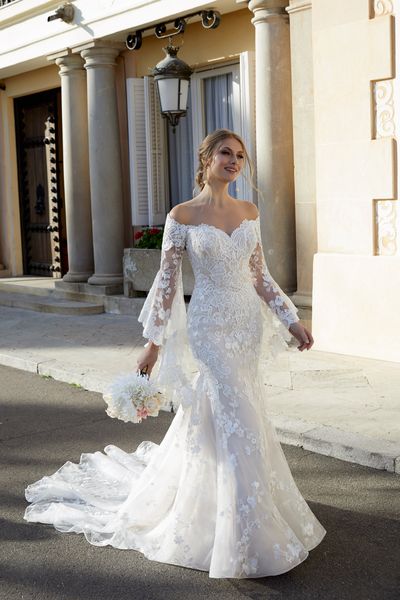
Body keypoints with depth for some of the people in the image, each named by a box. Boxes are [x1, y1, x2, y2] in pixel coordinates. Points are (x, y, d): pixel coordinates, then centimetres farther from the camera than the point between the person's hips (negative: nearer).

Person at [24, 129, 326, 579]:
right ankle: (240, 535, 7)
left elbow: (260, 276, 12)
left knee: (208, 419, 15)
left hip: (248, 326, 5)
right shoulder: (182, 216, -7)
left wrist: (290, 320, 7)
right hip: (208, 327, -5)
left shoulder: (249, 212, 7)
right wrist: (153, 341, -6)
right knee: (227, 424, -5)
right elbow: (167, 281, -5)